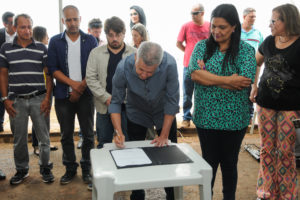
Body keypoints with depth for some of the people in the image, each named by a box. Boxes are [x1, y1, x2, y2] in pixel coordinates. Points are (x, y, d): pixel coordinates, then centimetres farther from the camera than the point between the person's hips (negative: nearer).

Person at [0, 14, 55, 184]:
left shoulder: (41, 48, 3)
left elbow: (49, 74, 4)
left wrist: (47, 97, -5)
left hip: (39, 99, -1)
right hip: (16, 100, 1)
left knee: (44, 136, 4)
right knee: (19, 138, 10)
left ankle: (45, 167, 21)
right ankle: (22, 169, 26)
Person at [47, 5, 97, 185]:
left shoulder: (90, 40, 3)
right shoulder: (55, 41, 5)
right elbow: (53, 68, -1)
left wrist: (81, 87, -11)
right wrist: (73, 83, -13)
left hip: (85, 94, -1)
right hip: (63, 95, 1)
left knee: (88, 133, 3)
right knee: (66, 134, 9)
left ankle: (87, 168, 18)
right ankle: (70, 168, 23)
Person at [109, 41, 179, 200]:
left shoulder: (169, 64, -34)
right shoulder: (123, 68, -30)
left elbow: (172, 101, -24)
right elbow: (116, 102, -18)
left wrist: (164, 135, -20)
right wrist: (118, 132, -30)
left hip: (164, 114, 0)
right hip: (136, 114, 1)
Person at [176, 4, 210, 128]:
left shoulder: (210, 26, 0)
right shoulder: (186, 26, -1)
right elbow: (178, 44, 6)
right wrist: (190, 52, 1)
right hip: (189, 65, 0)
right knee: (187, 94, 6)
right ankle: (186, 118, 17)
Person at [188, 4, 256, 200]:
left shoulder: (246, 50, -5)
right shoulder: (202, 47, 0)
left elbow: (245, 81, -19)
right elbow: (195, 74, -16)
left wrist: (207, 76, -17)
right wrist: (228, 80, -21)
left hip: (234, 119, 0)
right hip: (206, 117, 1)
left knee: (229, 162, 16)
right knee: (209, 161, 14)